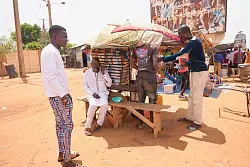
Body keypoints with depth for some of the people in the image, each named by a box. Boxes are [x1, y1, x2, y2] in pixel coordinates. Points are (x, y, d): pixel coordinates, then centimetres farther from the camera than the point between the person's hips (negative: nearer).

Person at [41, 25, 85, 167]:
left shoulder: (54, 51, 16)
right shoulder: (50, 51, -15)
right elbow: (50, 76, -23)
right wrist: (63, 94, -22)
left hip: (59, 95, 10)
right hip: (59, 96, -10)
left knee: (61, 124, 16)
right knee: (67, 125, -3)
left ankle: (63, 154, 31)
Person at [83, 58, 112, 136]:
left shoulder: (104, 71, 1)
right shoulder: (87, 73, 0)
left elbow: (109, 84, -3)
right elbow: (85, 87, 2)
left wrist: (104, 74, -15)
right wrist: (93, 93, -14)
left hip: (102, 92, 1)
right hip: (92, 93, -1)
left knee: (105, 104, -30)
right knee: (93, 105, -31)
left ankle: (99, 123, -10)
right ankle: (87, 127, -18)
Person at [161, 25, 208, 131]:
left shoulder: (194, 42, -18)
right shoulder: (192, 42, 14)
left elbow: (180, 54, -28)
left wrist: (163, 59, -27)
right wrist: (186, 63, 8)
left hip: (200, 72, -10)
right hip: (195, 72, 10)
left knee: (197, 98, -3)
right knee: (191, 96, 16)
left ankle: (197, 123, 8)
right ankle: (190, 117, 29)